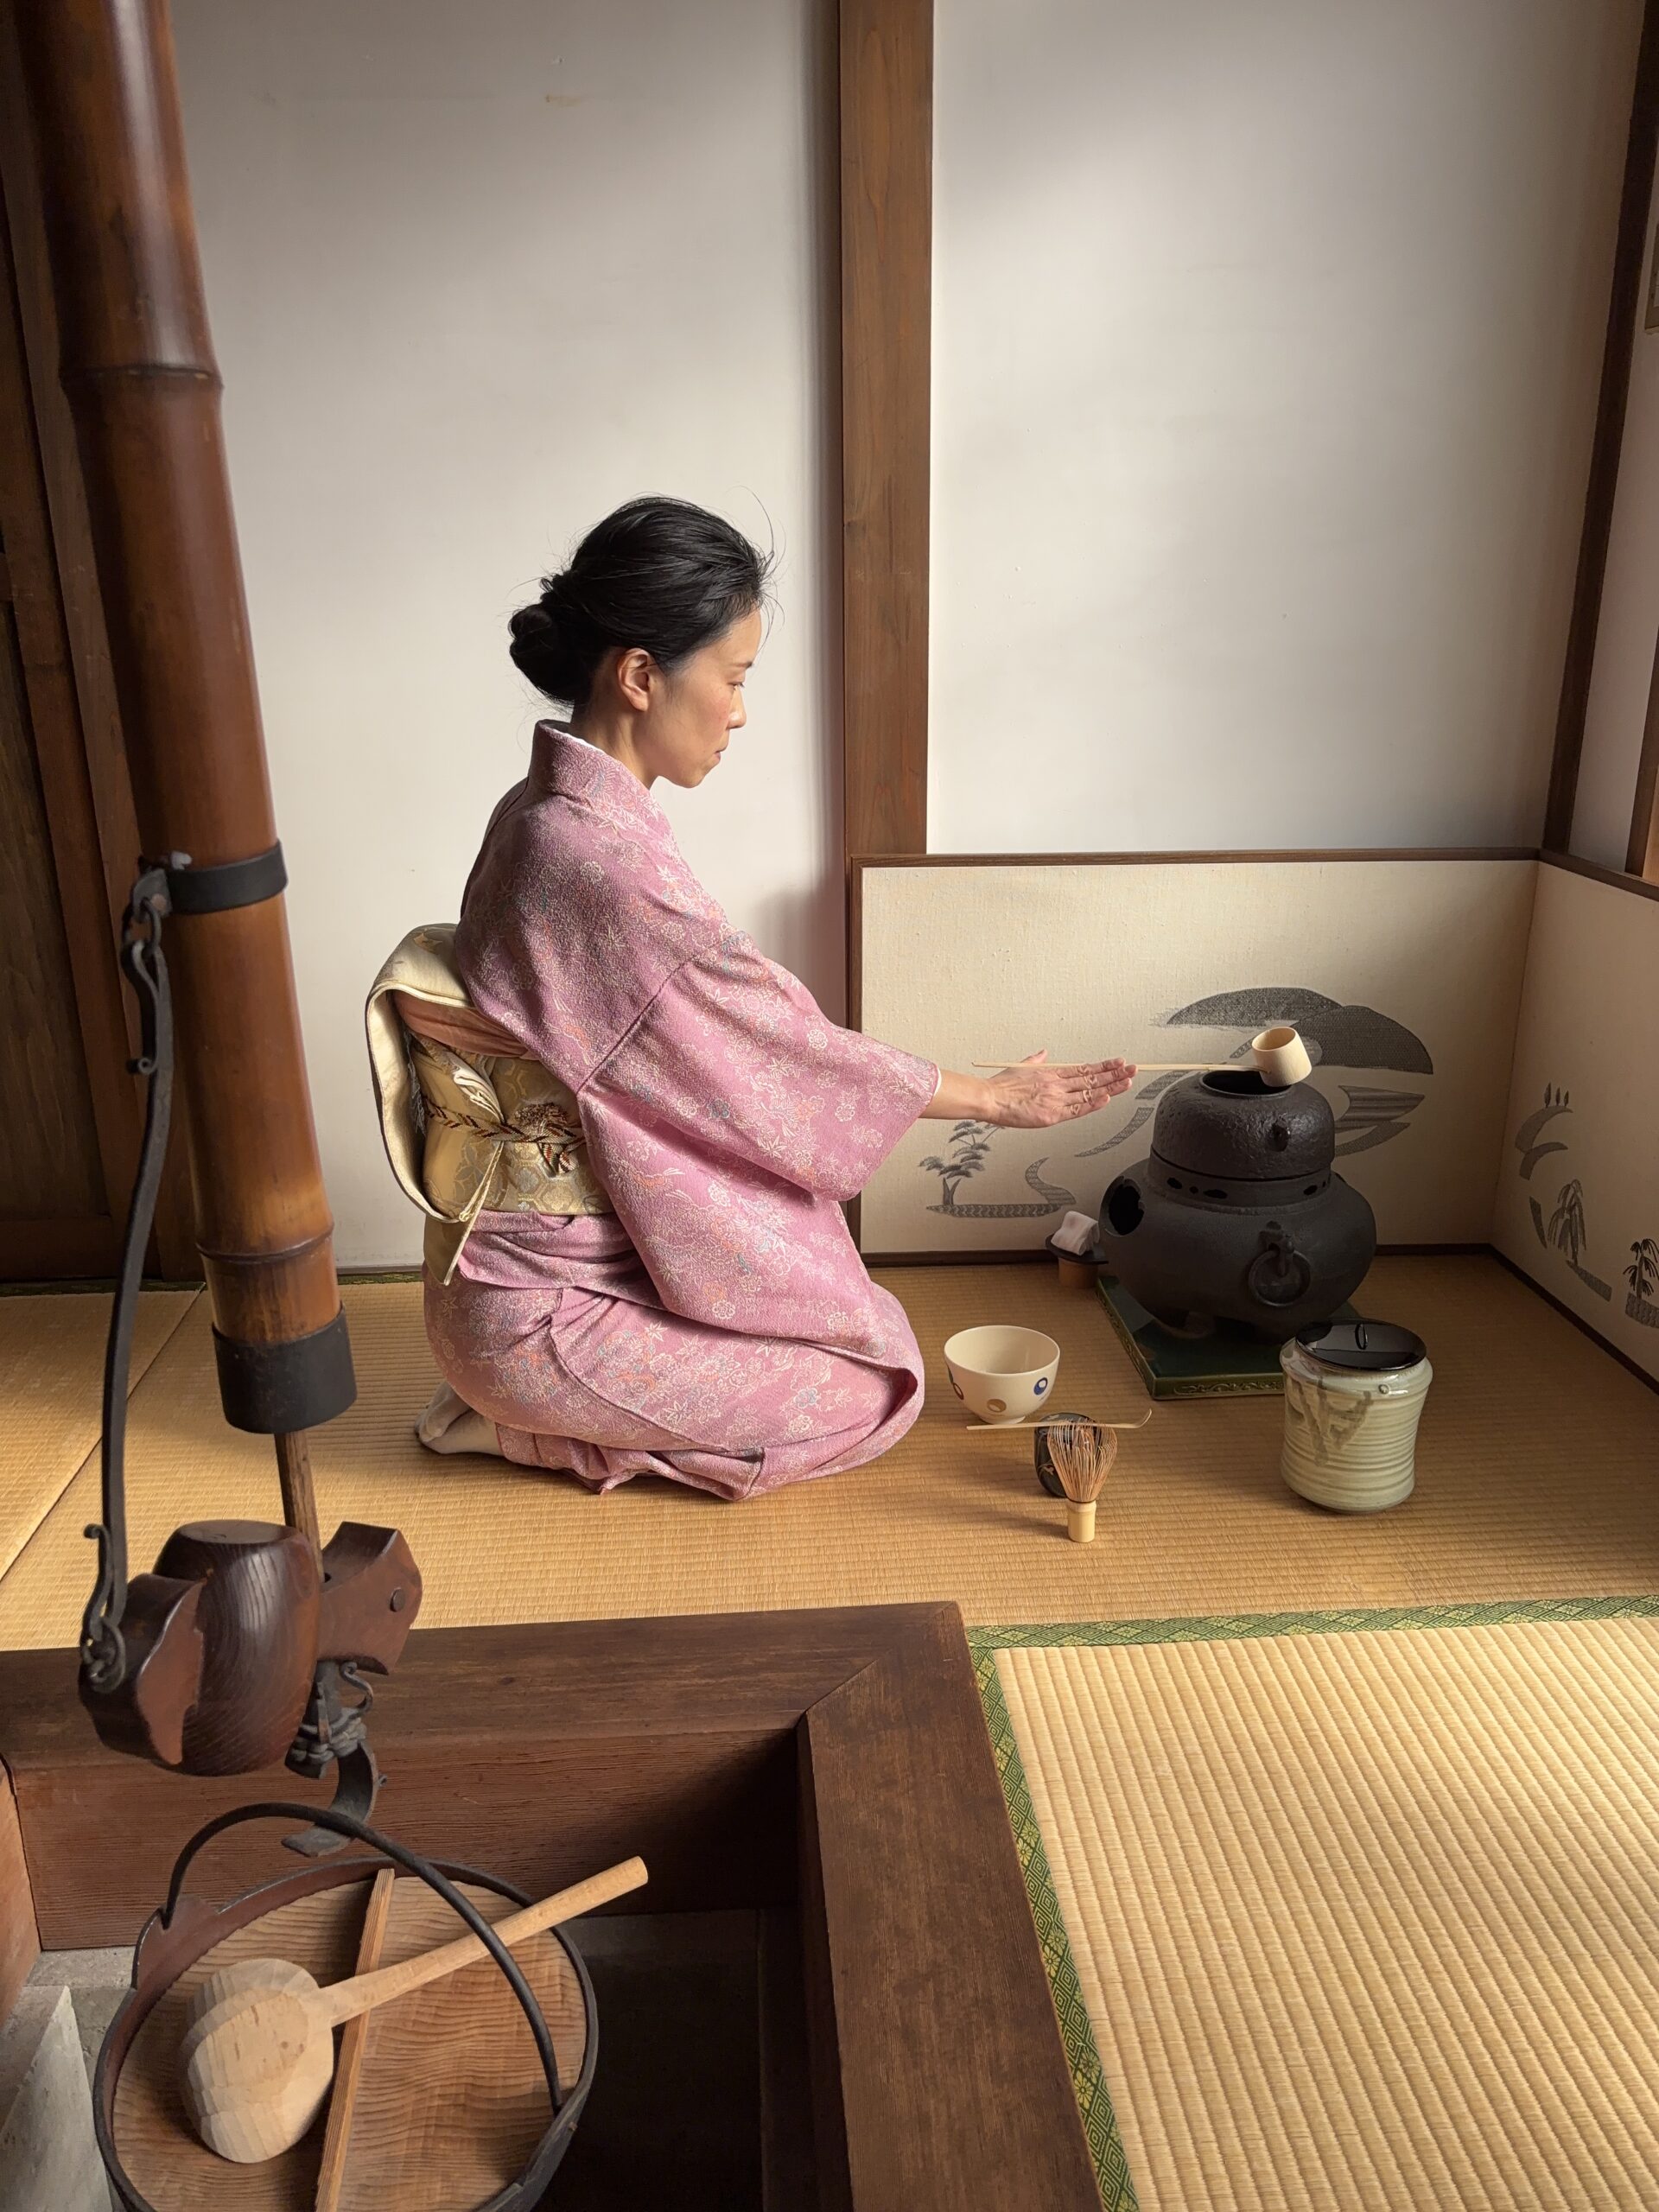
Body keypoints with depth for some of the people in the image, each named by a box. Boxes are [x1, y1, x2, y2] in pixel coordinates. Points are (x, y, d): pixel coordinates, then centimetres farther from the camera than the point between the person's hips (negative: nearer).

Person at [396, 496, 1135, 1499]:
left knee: (866, 1320, 17)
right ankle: (535, 1422, 4)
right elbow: (786, 1052, -18)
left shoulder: (546, 810, 2)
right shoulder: (604, 862, -28)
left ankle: (530, 1399, 15)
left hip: (543, 1254, 9)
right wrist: (996, 1096, -4)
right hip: (543, 1310, -9)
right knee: (876, 1385, 0)